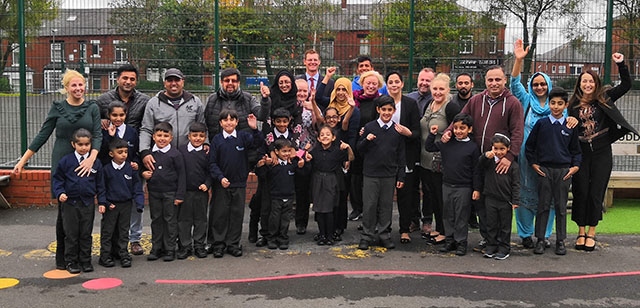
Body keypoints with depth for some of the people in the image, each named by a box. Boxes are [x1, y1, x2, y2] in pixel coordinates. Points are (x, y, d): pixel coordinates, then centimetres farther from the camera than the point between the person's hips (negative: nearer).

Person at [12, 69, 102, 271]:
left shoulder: (92, 108, 4)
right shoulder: (57, 108, 4)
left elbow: (98, 135, -4)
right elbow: (42, 135, 5)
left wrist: (92, 158, -20)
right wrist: (23, 161, 2)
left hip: (85, 164, 0)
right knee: (64, 209, -1)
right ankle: (61, 256, 11)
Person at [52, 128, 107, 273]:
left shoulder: (95, 163, 2)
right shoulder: (65, 161, -3)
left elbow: (100, 184, 6)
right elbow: (57, 179, 3)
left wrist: (102, 201, 3)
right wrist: (60, 193, -12)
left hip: (88, 203, 1)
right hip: (70, 202, -1)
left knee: (86, 234, 9)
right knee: (71, 234, 6)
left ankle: (85, 261, 20)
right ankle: (71, 261, 18)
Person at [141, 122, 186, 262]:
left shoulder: (175, 154, -8)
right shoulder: (149, 153, 3)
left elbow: (181, 175, -6)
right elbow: (143, 168, 20)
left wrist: (180, 195, -9)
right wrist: (143, 173, -4)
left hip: (170, 193, -4)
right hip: (154, 192, 4)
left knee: (170, 220, 4)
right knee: (156, 220, 12)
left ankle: (170, 249, 14)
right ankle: (156, 248, 23)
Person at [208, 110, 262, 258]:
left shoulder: (243, 136, 0)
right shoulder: (217, 139, -2)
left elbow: (257, 143, -16)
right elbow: (212, 163, -2)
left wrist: (254, 129, -33)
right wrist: (220, 177, -14)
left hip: (239, 183, 1)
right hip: (221, 184, -1)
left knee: (237, 214, 8)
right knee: (220, 214, 6)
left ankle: (233, 244, 20)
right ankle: (218, 244, 18)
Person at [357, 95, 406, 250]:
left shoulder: (397, 130, 3)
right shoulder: (369, 127, -1)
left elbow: (401, 155, 7)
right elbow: (359, 150, 5)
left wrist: (401, 176, 5)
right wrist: (366, 140, -16)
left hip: (389, 174, 1)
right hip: (370, 173, -1)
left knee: (386, 205, 9)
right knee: (369, 205, 3)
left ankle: (384, 235, 21)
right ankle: (367, 236, 14)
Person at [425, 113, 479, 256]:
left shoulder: (472, 147, -6)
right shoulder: (447, 143, 2)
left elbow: (475, 170, -4)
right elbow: (429, 148, 12)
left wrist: (476, 189, -5)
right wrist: (432, 135, -1)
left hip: (464, 187, -4)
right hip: (447, 185, 4)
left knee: (461, 216, 4)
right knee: (448, 215, 12)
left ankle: (461, 242, 15)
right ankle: (450, 240, 24)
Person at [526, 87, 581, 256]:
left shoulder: (570, 126, 5)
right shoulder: (541, 123, 1)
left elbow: (576, 150, 12)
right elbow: (529, 145, 7)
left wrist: (575, 166, 0)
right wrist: (533, 163, 0)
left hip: (564, 171, 1)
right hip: (544, 170, -1)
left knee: (561, 207, 6)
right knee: (543, 205, 3)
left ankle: (560, 241, 15)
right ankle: (540, 240, 11)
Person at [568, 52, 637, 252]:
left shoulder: (604, 98, 5)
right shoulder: (574, 104, 5)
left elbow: (626, 85, 1)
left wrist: (621, 64, -7)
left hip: (601, 154, 0)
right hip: (581, 154, 1)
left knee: (596, 193, 3)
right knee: (580, 192, 3)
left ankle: (591, 233, 13)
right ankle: (581, 232, 15)